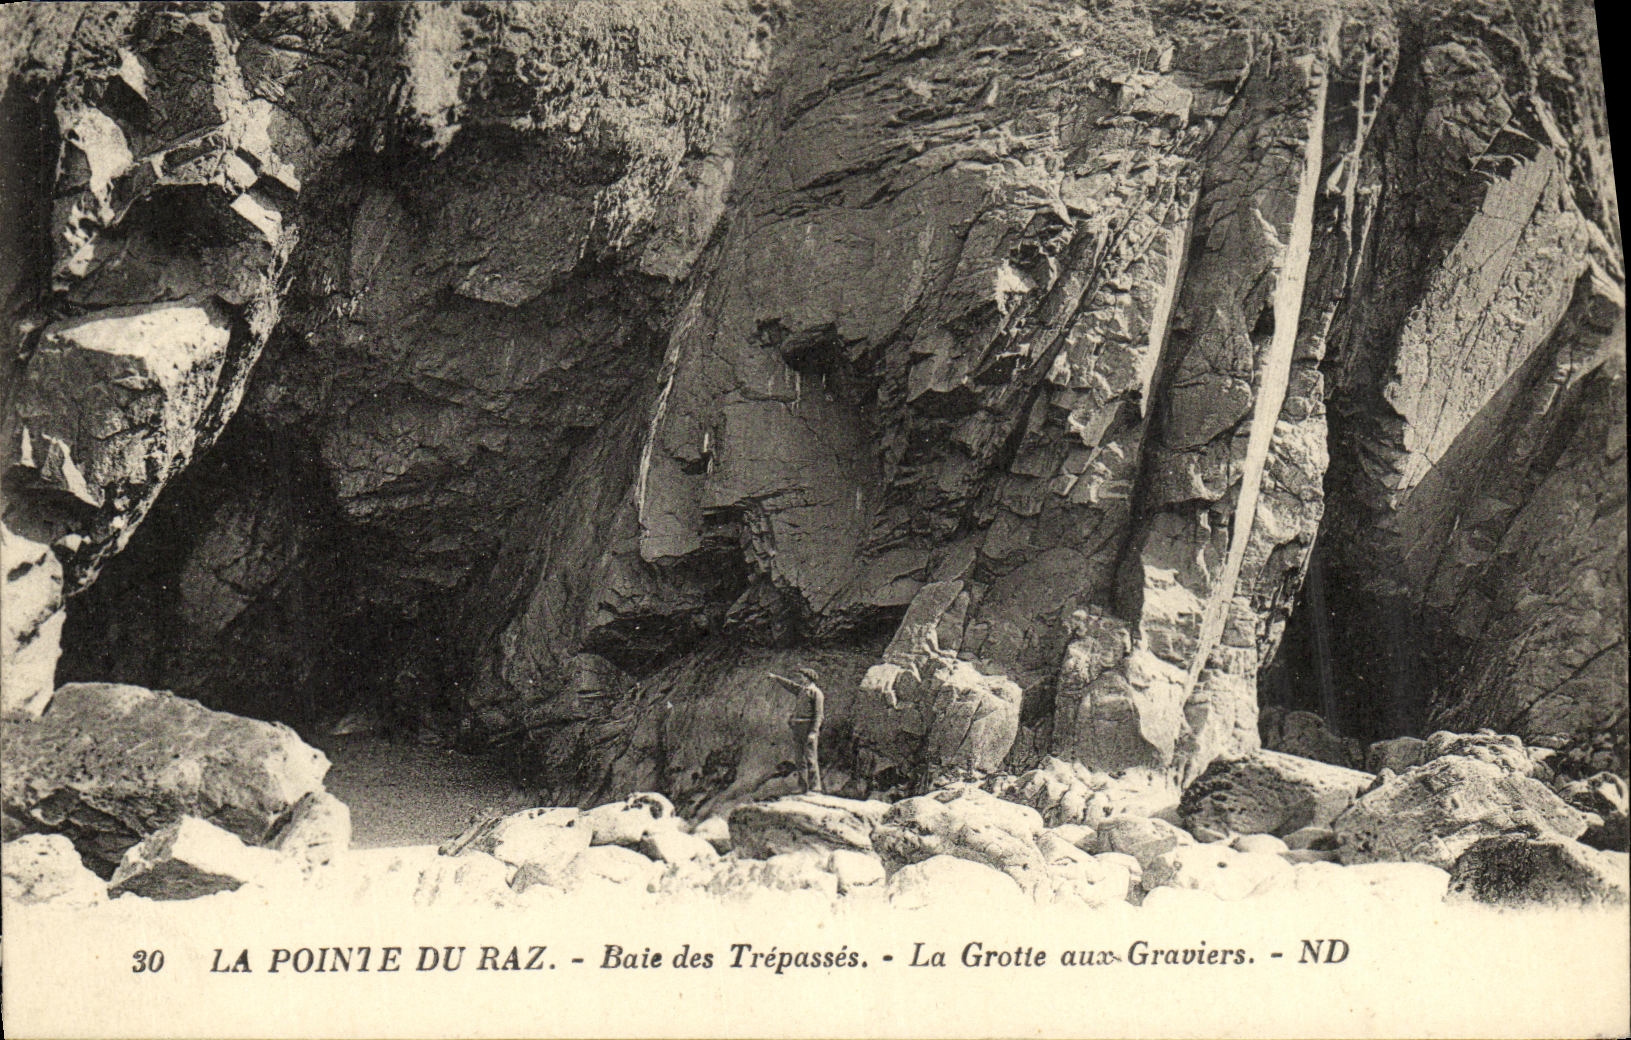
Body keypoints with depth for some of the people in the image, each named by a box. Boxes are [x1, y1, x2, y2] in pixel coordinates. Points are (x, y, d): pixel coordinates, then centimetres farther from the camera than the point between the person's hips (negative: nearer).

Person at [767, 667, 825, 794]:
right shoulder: (802, 690, 17)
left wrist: (813, 732, -20)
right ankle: (804, 787, 11)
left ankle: (815, 788, -13)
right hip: (800, 729, 9)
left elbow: (818, 714, -13)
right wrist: (775, 677, 43)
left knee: (811, 758, -12)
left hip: (809, 728, -9)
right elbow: (790, 684, 36)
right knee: (802, 760, 8)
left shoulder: (816, 693, -8)